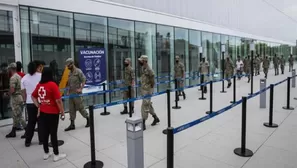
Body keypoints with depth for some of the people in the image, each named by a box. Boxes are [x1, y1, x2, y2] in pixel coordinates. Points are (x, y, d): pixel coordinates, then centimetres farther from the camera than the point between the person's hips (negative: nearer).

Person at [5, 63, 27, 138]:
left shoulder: (13, 78, -17)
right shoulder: (18, 76, 13)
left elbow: (12, 90, -23)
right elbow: (19, 88, 18)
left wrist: (8, 93, -3)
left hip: (15, 98, -10)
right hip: (19, 96, 10)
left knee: (19, 116, -4)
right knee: (15, 116, 15)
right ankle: (13, 132, 24)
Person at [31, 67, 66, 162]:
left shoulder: (39, 85, 2)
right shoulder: (52, 85, -17)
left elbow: (33, 96, 16)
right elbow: (58, 101, -18)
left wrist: (38, 106, 15)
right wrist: (62, 113, -9)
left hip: (42, 113, 6)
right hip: (52, 113, -6)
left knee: (45, 133, 15)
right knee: (53, 133, 3)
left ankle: (46, 153, 30)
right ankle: (56, 155, 15)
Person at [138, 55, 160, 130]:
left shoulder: (149, 70, -18)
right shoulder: (143, 68, 9)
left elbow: (152, 81, -17)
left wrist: (150, 89, -12)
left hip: (147, 90, -9)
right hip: (143, 89, 9)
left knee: (145, 106, -6)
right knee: (148, 105, 18)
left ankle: (143, 123, 1)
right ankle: (156, 118, 35)